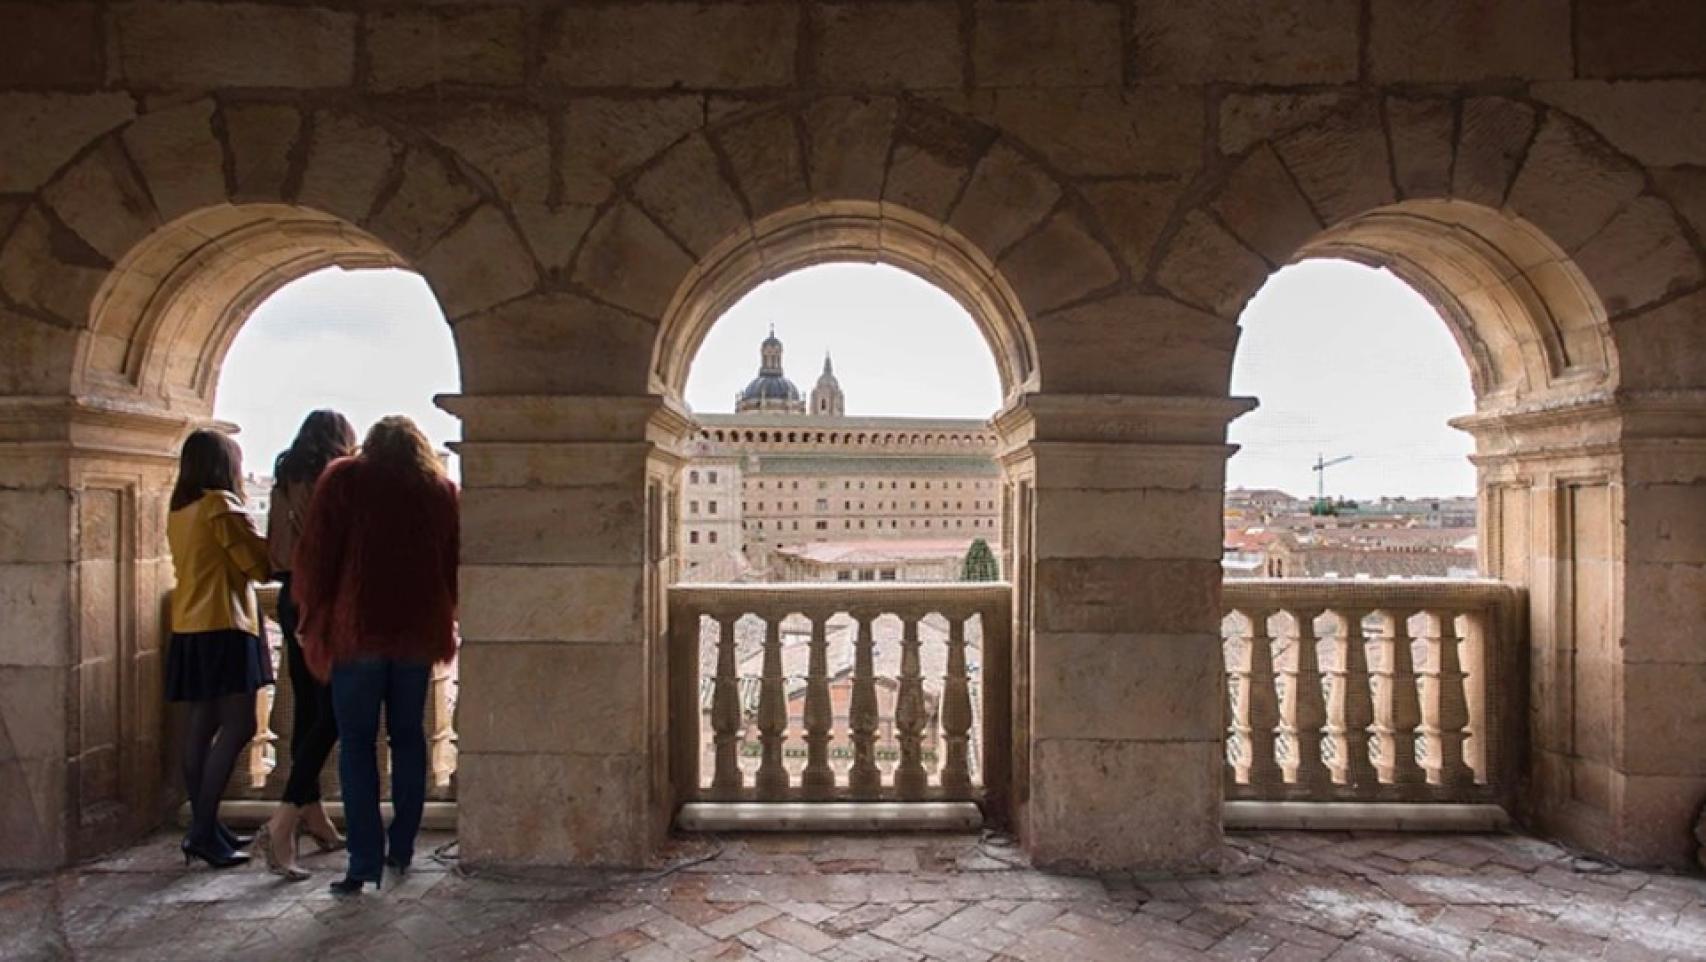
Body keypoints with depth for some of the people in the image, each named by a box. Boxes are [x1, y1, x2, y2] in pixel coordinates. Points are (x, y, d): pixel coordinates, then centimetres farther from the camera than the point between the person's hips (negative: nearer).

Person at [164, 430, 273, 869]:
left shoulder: (179, 509, 13)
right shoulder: (221, 504, -11)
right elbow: (259, 563, -9)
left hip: (189, 629, 9)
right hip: (223, 627, -9)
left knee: (201, 726, 11)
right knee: (238, 727, -7)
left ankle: (203, 825, 18)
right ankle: (204, 830, -8)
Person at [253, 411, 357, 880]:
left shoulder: (285, 479, 10)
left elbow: (273, 554, 10)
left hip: (291, 597, 7)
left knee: (307, 710, 14)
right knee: (330, 714, -5)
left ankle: (313, 816, 24)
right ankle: (283, 822, -15)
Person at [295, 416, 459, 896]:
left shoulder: (344, 479, 2)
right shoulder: (442, 489, 9)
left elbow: (315, 556, -2)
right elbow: (454, 565, 11)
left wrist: (314, 623, 7)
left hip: (358, 628, -3)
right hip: (419, 633, 3)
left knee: (357, 746, 3)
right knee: (408, 738, 14)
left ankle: (365, 863, 2)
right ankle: (401, 849, 21)